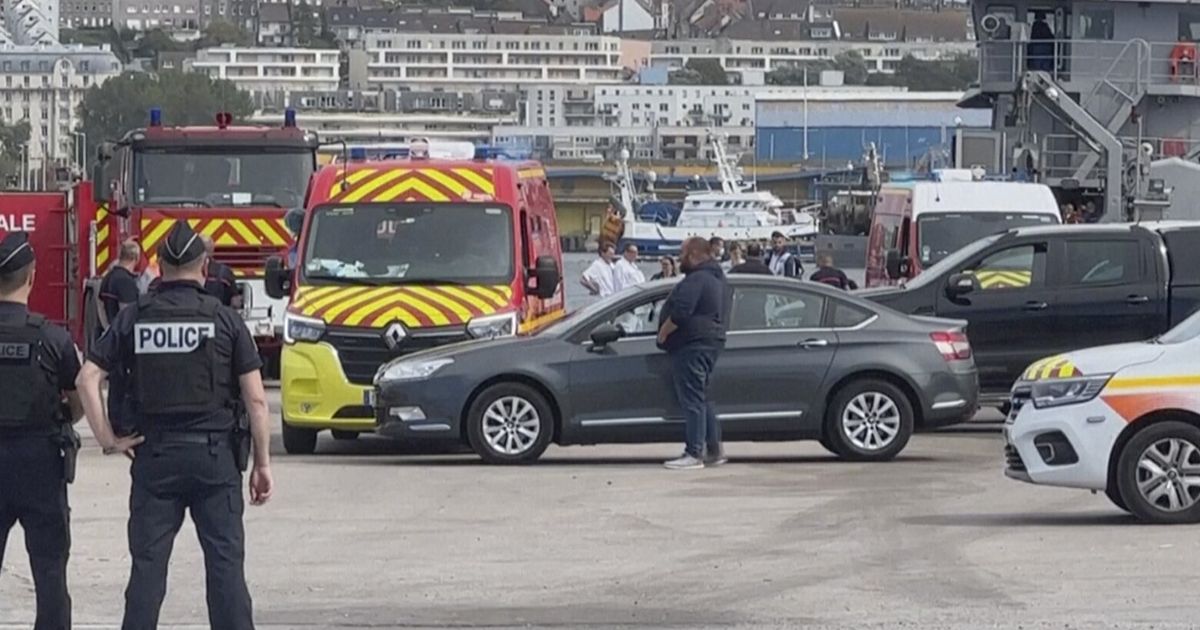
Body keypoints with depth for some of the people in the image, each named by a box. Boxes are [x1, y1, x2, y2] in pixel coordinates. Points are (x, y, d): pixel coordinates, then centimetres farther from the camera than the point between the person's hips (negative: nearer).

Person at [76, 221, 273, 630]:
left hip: (154, 456, 1)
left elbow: (87, 379, -5)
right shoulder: (225, 320, -2)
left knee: (148, 564, 5)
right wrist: (262, 463, 2)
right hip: (215, 455, -1)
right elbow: (255, 399, -4)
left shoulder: (134, 319, 2)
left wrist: (106, 438, 0)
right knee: (225, 563, 1)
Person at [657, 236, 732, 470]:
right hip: (713, 340, 11)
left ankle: (694, 453, -10)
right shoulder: (719, 280, 17)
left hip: (692, 345, -11)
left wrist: (663, 334, -12)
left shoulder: (696, 280, -17)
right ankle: (714, 450, 17)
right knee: (702, 398, 17)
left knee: (692, 400, -9)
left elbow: (680, 314, -26)